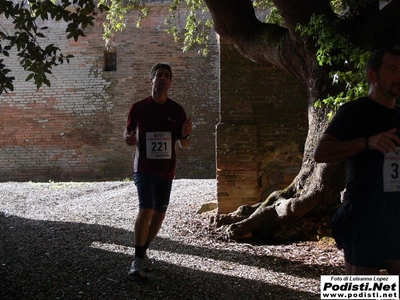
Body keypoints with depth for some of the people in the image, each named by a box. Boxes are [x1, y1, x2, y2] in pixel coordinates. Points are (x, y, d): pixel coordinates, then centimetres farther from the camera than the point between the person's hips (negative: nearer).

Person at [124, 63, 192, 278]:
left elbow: (184, 146, 7)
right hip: (144, 167, -4)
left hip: (166, 170, 4)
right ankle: (138, 261, -15)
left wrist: (185, 135, -15)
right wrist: (129, 139, -13)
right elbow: (128, 131, 11)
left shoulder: (177, 110, 3)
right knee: (146, 210, -17)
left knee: (159, 213, 10)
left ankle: (143, 251, 30)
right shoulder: (138, 108, -3)